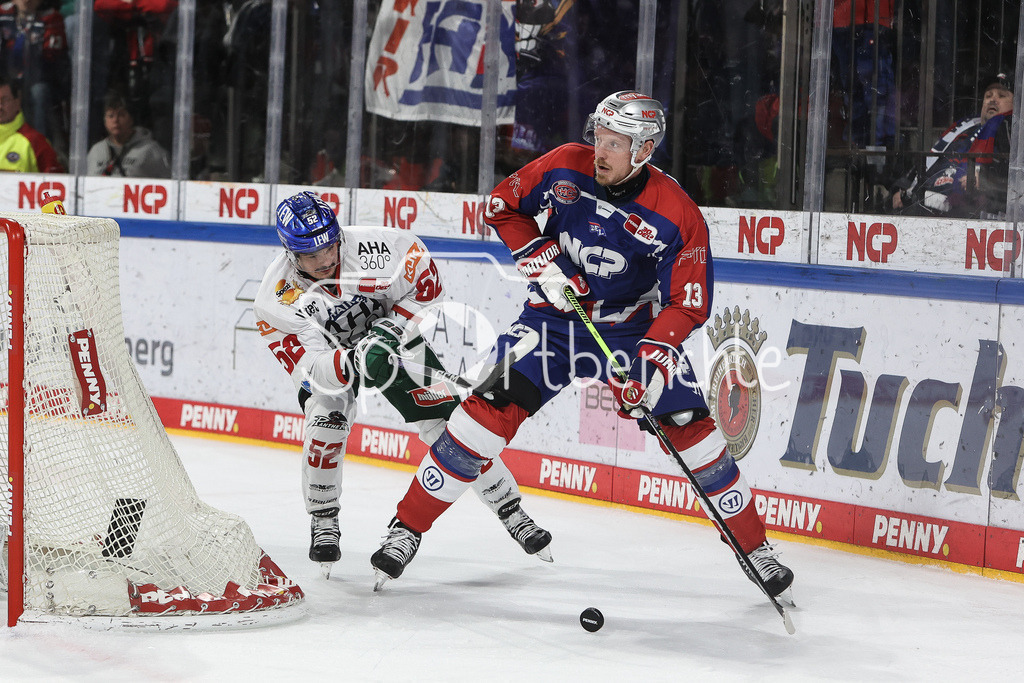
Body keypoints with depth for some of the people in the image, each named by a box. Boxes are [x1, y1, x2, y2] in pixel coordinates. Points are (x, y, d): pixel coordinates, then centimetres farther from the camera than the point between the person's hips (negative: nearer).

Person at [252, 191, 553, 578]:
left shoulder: (372, 247, -30)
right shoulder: (276, 299, -29)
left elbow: (426, 280, -13)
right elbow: (307, 369, -33)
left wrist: (393, 327, -24)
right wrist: (356, 361, -51)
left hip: (392, 339, 1)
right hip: (328, 355, 0)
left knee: (448, 425, -5)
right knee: (325, 425, -25)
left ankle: (511, 513, 8)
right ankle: (323, 524, -3)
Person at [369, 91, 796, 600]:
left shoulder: (677, 215, -20)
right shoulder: (565, 167, -14)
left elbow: (688, 304, -18)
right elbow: (502, 205, 1)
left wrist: (654, 356, -33)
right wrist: (542, 261, -12)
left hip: (632, 328, -1)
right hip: (555, 315, 1)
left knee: (689, 426, -8)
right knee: (492, 406, -14)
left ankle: (755, 546, 11)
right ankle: (407, 528, -4)